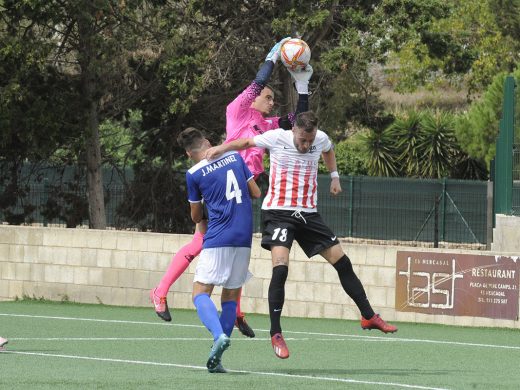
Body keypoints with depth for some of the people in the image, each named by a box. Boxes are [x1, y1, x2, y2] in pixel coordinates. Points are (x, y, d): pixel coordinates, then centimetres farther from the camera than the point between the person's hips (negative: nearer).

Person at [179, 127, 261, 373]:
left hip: (217, 239, -4)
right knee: (231, 297, 11)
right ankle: (216, 360, 3)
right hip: (244, 239, 4)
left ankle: (219, 335, -30)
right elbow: (256, 193, 13)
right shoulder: (234, 157, 9)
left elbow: (196, 217, 12)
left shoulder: (193, 174, 0)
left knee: (200, 293, -2)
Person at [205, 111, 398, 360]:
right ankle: (275, 334, -16)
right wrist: (221, 148, -9)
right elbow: (245, 143, 5)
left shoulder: (321, 139, 0)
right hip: (279, 212, -4)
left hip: (308, 214, 5)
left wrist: (334, 176, 20)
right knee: (280, 268, -23)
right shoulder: (276, 138, -10)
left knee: (342, 262, 5)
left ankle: (369, 317, 21)